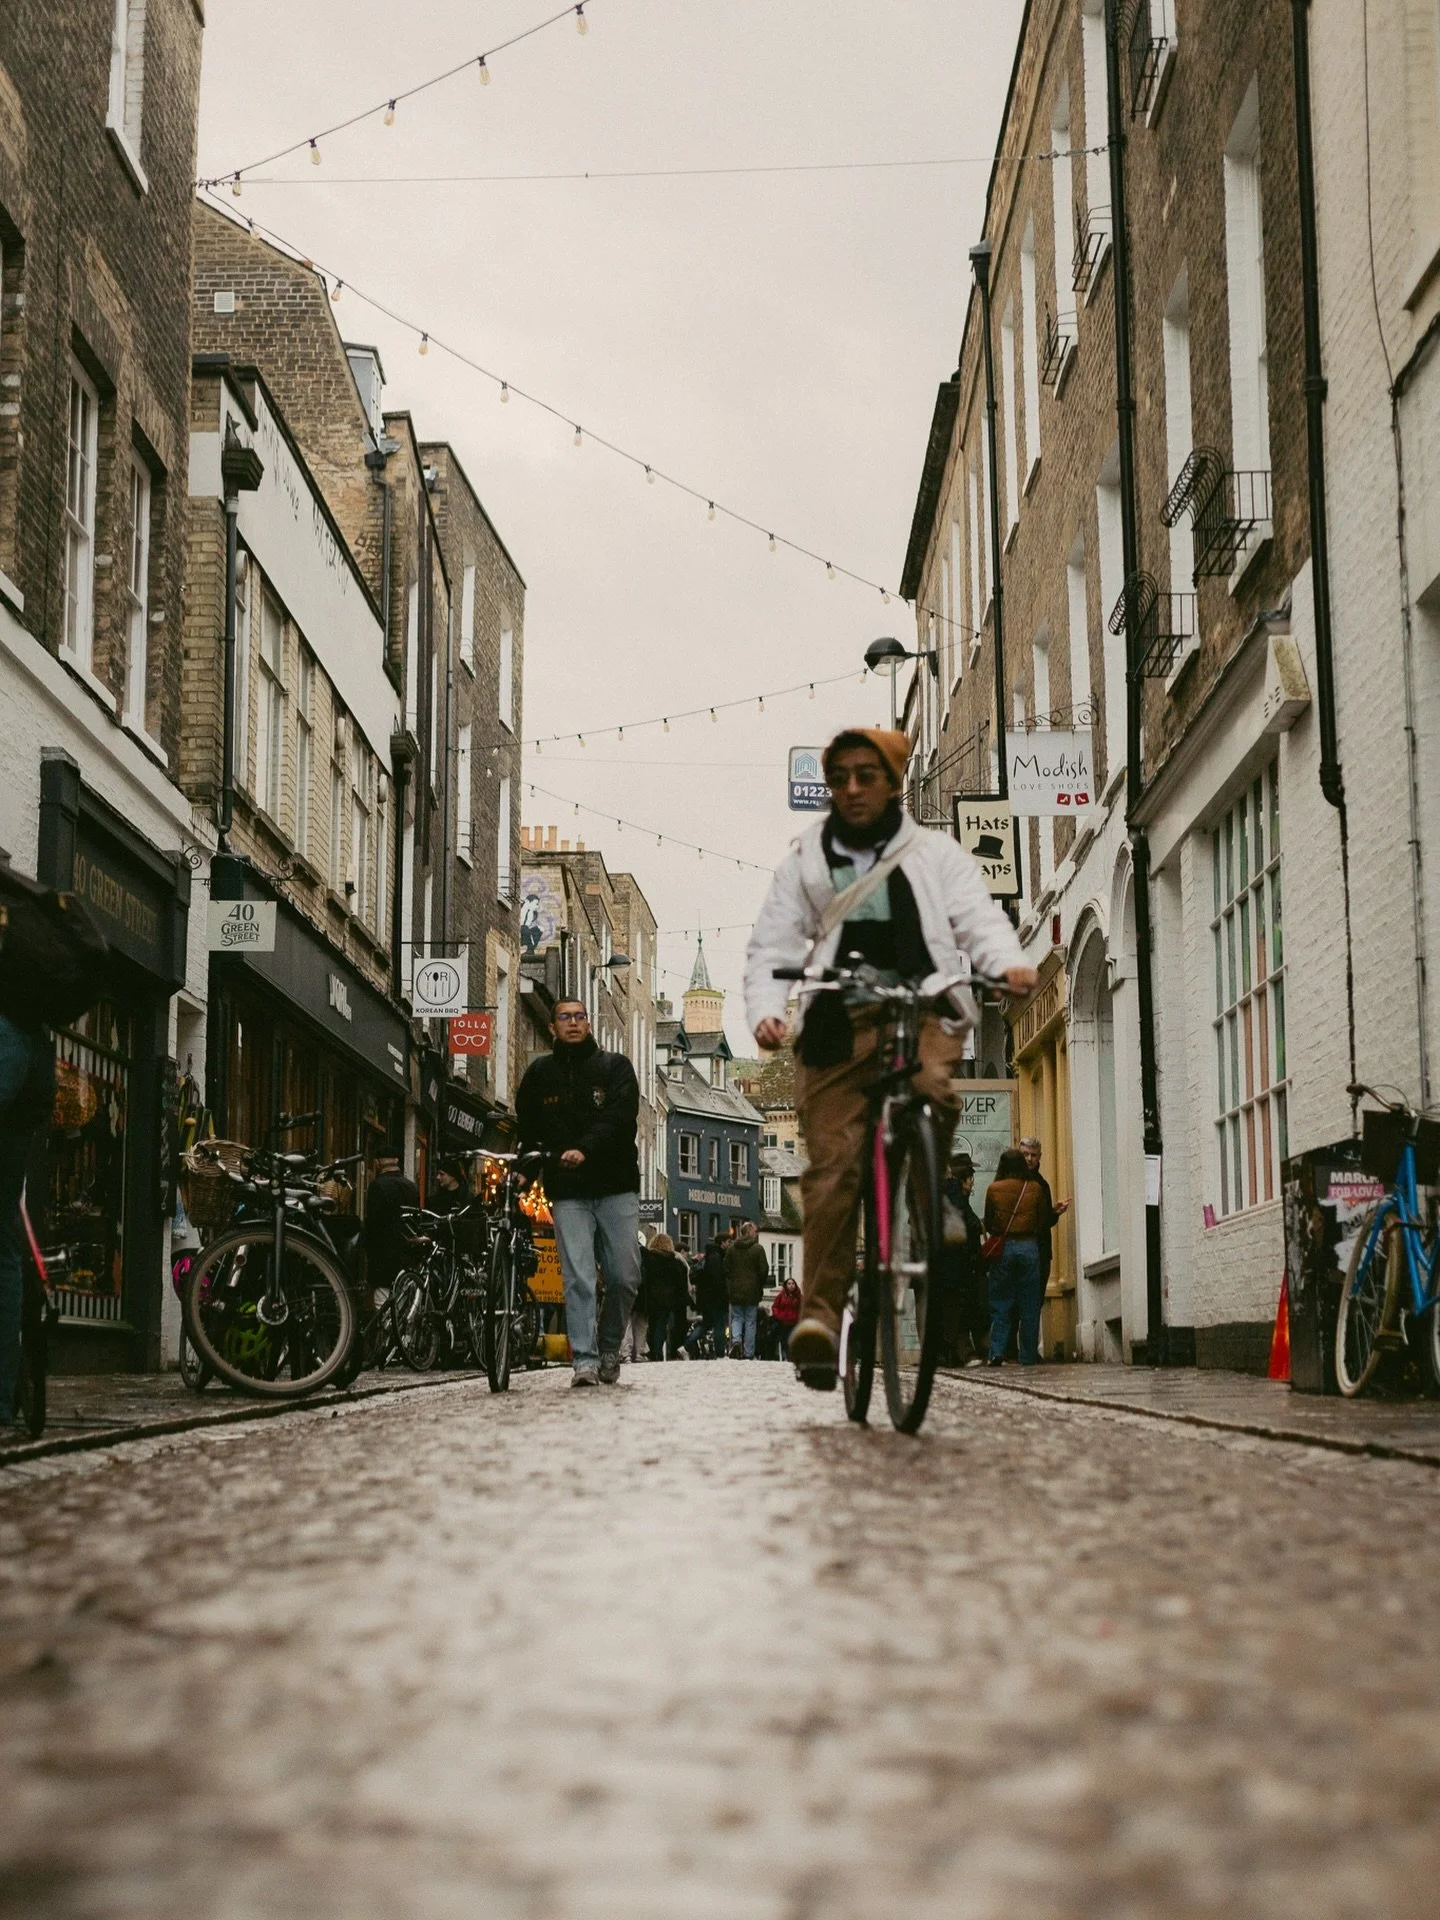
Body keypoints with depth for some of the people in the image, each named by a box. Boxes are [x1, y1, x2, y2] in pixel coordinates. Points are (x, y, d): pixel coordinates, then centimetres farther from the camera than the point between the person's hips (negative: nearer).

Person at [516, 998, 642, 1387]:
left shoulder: (615, 1067, 7)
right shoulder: (539, 1073, 13)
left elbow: (620, 1115, -9)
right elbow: (526, 1129, 17)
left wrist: (585, 1150, -22)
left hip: (617, 1187, 0)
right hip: (568, 1193, 0)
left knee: (625, 1277, 0)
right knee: (578, 1279, -8)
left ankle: (609, 1349, 20)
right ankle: (584, 1361, -7)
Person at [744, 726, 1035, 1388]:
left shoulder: (936, 852, 18)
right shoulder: (805, 862, 21)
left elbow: (978, 917, 5)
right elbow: (772, 947, 14)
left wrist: (1008, 962, -18)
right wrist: (764, 1010, -6)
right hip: (836, 1021, 1)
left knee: (931, 1088, -34)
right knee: (831, 1162, -12)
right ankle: (820, 1312, -14)